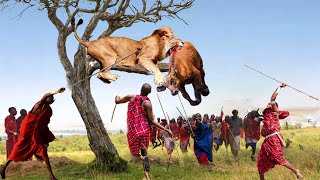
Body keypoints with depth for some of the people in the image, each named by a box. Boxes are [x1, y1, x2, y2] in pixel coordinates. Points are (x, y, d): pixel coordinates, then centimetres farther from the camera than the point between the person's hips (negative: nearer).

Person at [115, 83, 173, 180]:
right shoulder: (147, 103, -9)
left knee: (135, 155, 9)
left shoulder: (131, 97, -2)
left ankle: (144, 159, -23)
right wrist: (166, 129, -5)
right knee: (144, 153, 16)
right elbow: (152, 121, -8)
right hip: (144, 130, -1)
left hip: (132, 131, 1)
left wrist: (117, 97, 36)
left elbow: (117, 101, 13)